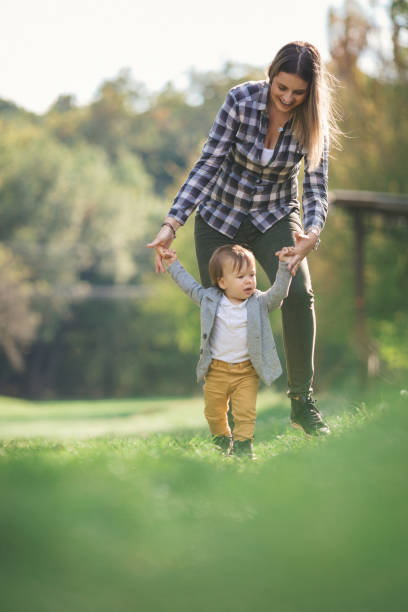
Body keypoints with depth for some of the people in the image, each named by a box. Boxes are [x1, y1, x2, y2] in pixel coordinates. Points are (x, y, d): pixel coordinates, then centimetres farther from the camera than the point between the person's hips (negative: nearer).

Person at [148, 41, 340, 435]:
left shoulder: (313, 122, -17)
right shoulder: (242, 100, -23)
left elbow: (316, 187, -19)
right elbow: (208, 164, -23)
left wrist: (311, 234, -41)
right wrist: (172, 224, -33)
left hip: (275, 217, 1)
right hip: (220, 217, 0)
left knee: (298, 293, -23)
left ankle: (302, 403, -12)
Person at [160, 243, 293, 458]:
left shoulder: (259, 302, -4)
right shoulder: (210, 300, -2)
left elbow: (278, 292, -16)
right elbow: (190, 286, 12)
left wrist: (284, 266, -26)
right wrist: (174, 265, 15)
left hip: (247, 371, -2)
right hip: (216, 370, 2)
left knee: (245, 412, -10)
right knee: (214, 413, 12)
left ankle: (242, 444, 2)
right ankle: (222, 442, 34)